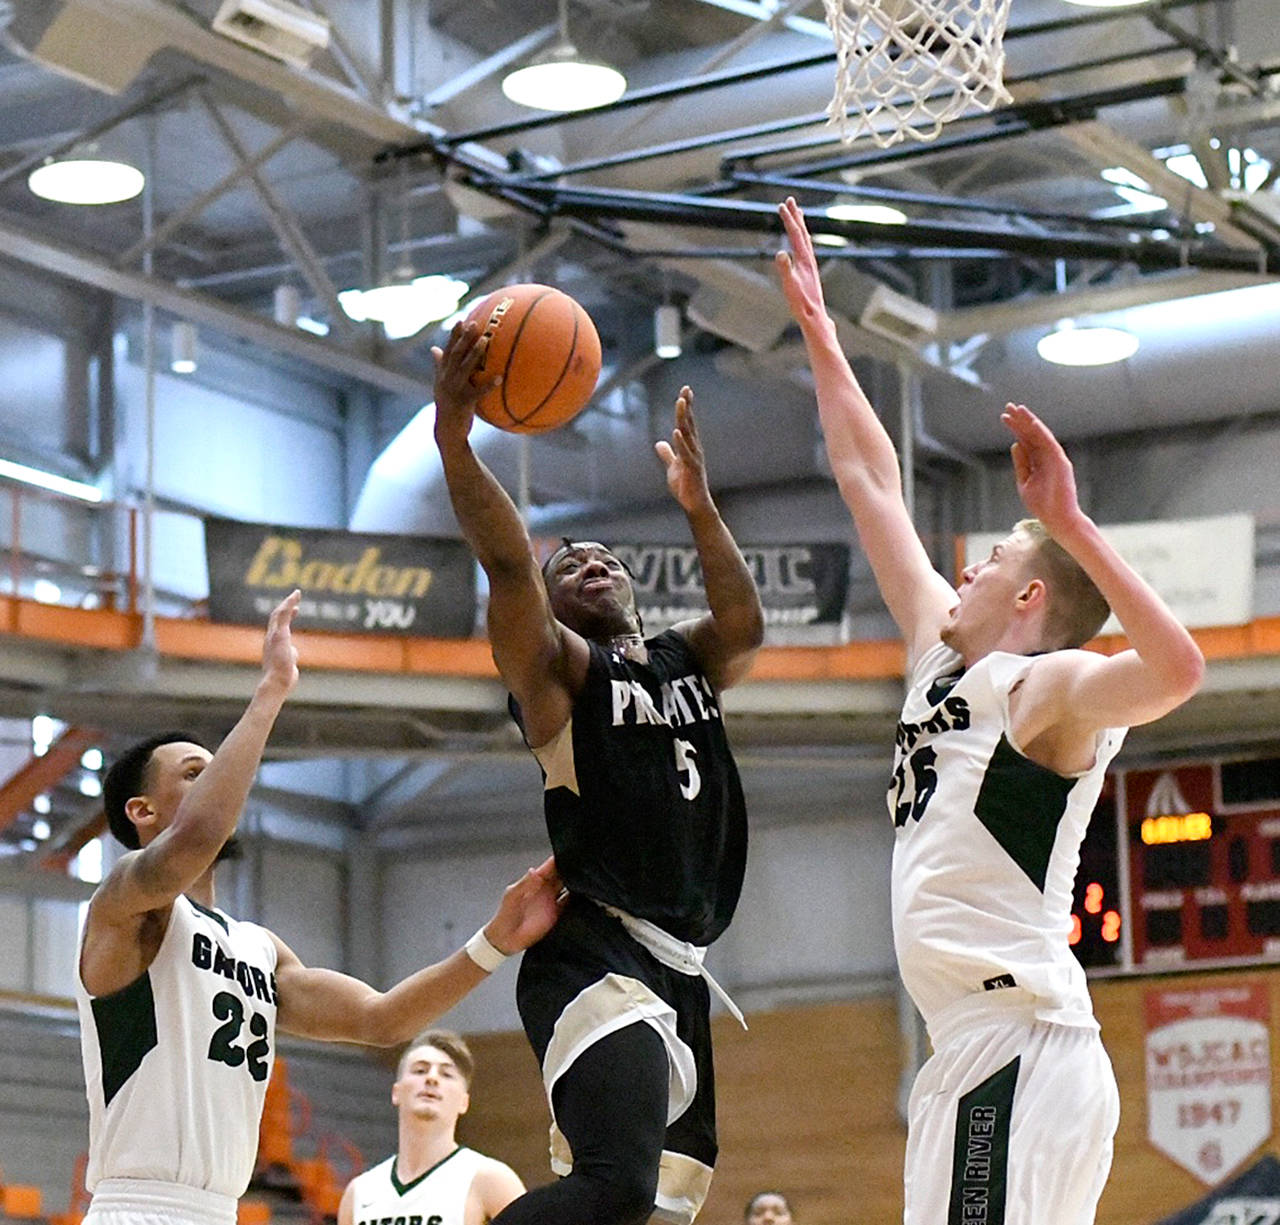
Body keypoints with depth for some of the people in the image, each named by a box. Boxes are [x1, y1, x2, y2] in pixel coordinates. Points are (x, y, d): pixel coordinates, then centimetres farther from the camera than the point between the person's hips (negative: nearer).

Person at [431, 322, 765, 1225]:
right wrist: (454, 440, -27)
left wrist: (698, 506, -6)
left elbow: (745, 624, 1)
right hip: (596, 956, -8)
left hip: (679, 970, 8)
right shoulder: (556, 666, 4)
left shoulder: (686, 661, 22)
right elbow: (508, 565, -14)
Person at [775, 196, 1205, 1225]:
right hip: (983, 1050, 9)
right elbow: (871, 482, 26)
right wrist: (818, 331, 29)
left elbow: (1177, 669, -27)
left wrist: (1072, 526, -28)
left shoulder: (1048, 687, -4)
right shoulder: (945, 658, 19)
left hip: (1015, 1050, -9)